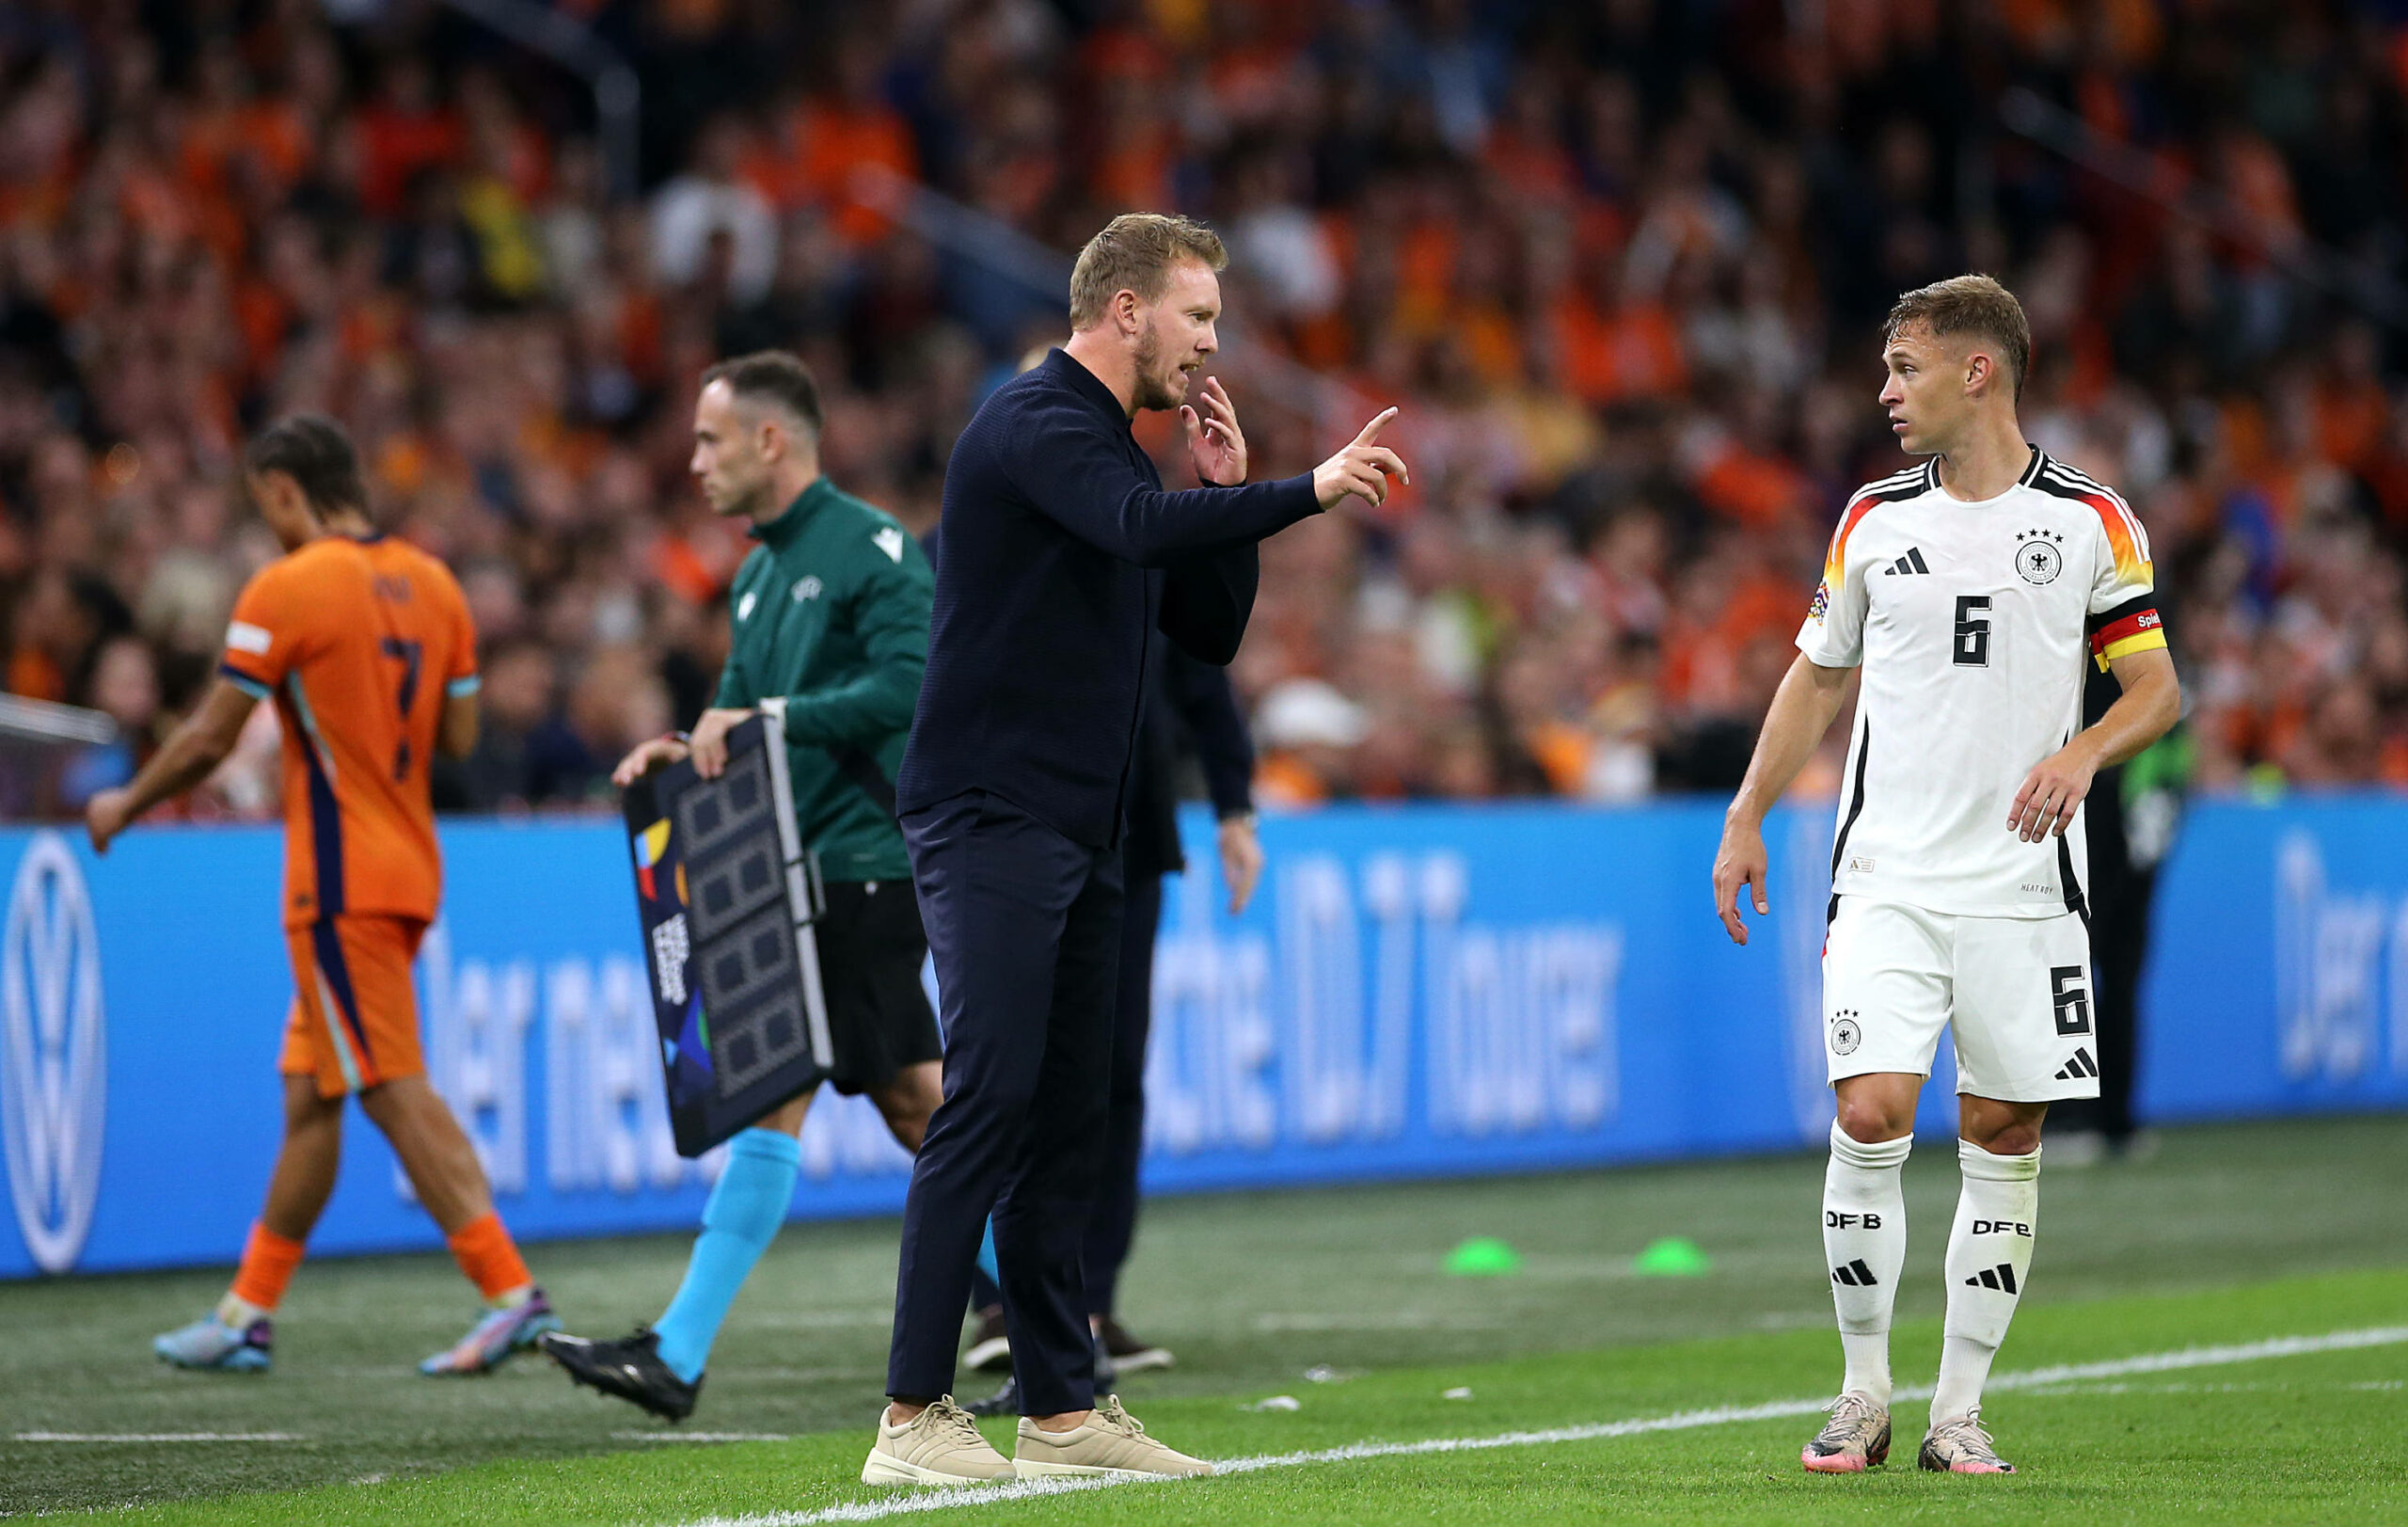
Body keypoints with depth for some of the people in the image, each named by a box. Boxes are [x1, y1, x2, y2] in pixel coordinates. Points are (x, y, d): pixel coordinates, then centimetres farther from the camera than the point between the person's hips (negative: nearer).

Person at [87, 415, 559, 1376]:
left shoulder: (287, 589, -12)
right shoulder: (429, 583, 9)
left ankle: (511, 1295, -15)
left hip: (342, 881, -8)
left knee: (395, 1093, -8)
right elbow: (459, 735, 10)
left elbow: (209, 739, -10)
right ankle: (249, 1314, 18)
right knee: (310, 1093, 13)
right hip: (410, 871, 8)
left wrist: (124, 807, 6)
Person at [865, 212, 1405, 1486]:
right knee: (988, 1103, -13)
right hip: (989, 817, -10)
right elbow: (1142, 525, -29)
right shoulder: (1033, 424, -10)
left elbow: (1210, 628, 21)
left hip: (1077, 831, 10)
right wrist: (1308, 490, -24)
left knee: (1068, 1118, 9)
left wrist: (1224, 485, 8)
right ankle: (912, 1419, -13)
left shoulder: (1115, 447, 20)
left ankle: (1060, 1407, 13)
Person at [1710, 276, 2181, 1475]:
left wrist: (2084, 752, -17)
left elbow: (2156, 686, 3)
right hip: (1887, 876, 1)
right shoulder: (1874, 518, 8)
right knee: (1871, 1114, -12)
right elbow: (1818, 675, 18)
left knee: (2004, 1137, 1)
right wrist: (1747, 818, 12)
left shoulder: (2090, 519, 1)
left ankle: (1959, 1413, 10)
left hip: (2024, 884, -1)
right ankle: (1864, 1393, 1)